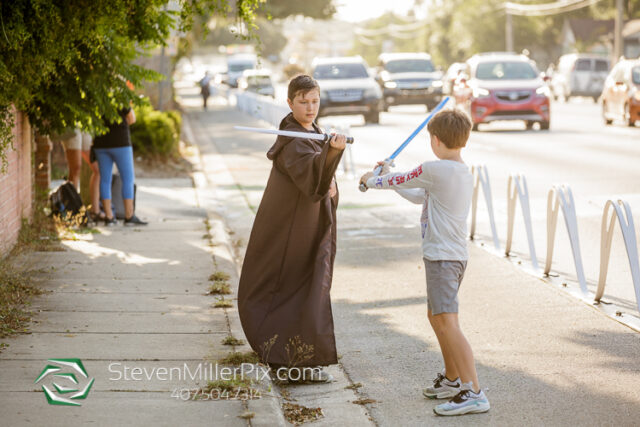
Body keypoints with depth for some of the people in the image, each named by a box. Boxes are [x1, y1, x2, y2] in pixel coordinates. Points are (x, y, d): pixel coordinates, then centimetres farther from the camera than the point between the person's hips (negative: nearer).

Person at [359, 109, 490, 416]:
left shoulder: (435, 169, -15)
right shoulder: (464, 174, 14)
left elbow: (399, 181, 0)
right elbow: (420, 196, 25)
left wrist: (373, 181, 20)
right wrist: (390, 178, 33)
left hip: (443, 257, -10)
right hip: (453, 255, 10)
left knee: (447, 322, -16)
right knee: (436, 316, 24)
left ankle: (473, 392, -22)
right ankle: (452, 380, 36)